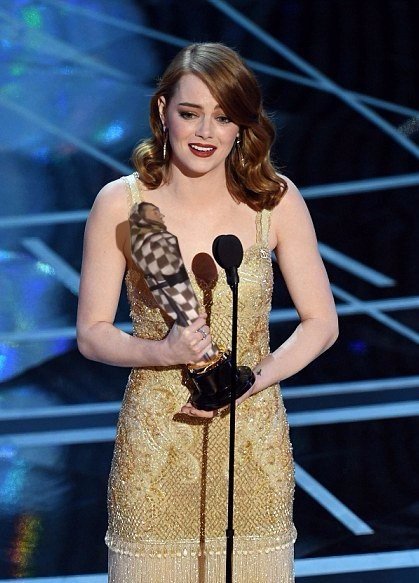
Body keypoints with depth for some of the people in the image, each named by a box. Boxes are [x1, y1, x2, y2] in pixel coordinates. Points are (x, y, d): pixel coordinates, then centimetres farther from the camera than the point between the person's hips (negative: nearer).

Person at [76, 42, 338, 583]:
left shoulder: (276, 200, -4)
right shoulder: (120, 204, -6)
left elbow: (321, 323, 0)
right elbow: (92, 334, -2)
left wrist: (252, 379, -16)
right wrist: (163, 351, -21)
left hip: (251, 443, 1)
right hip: (154, 441, -1)